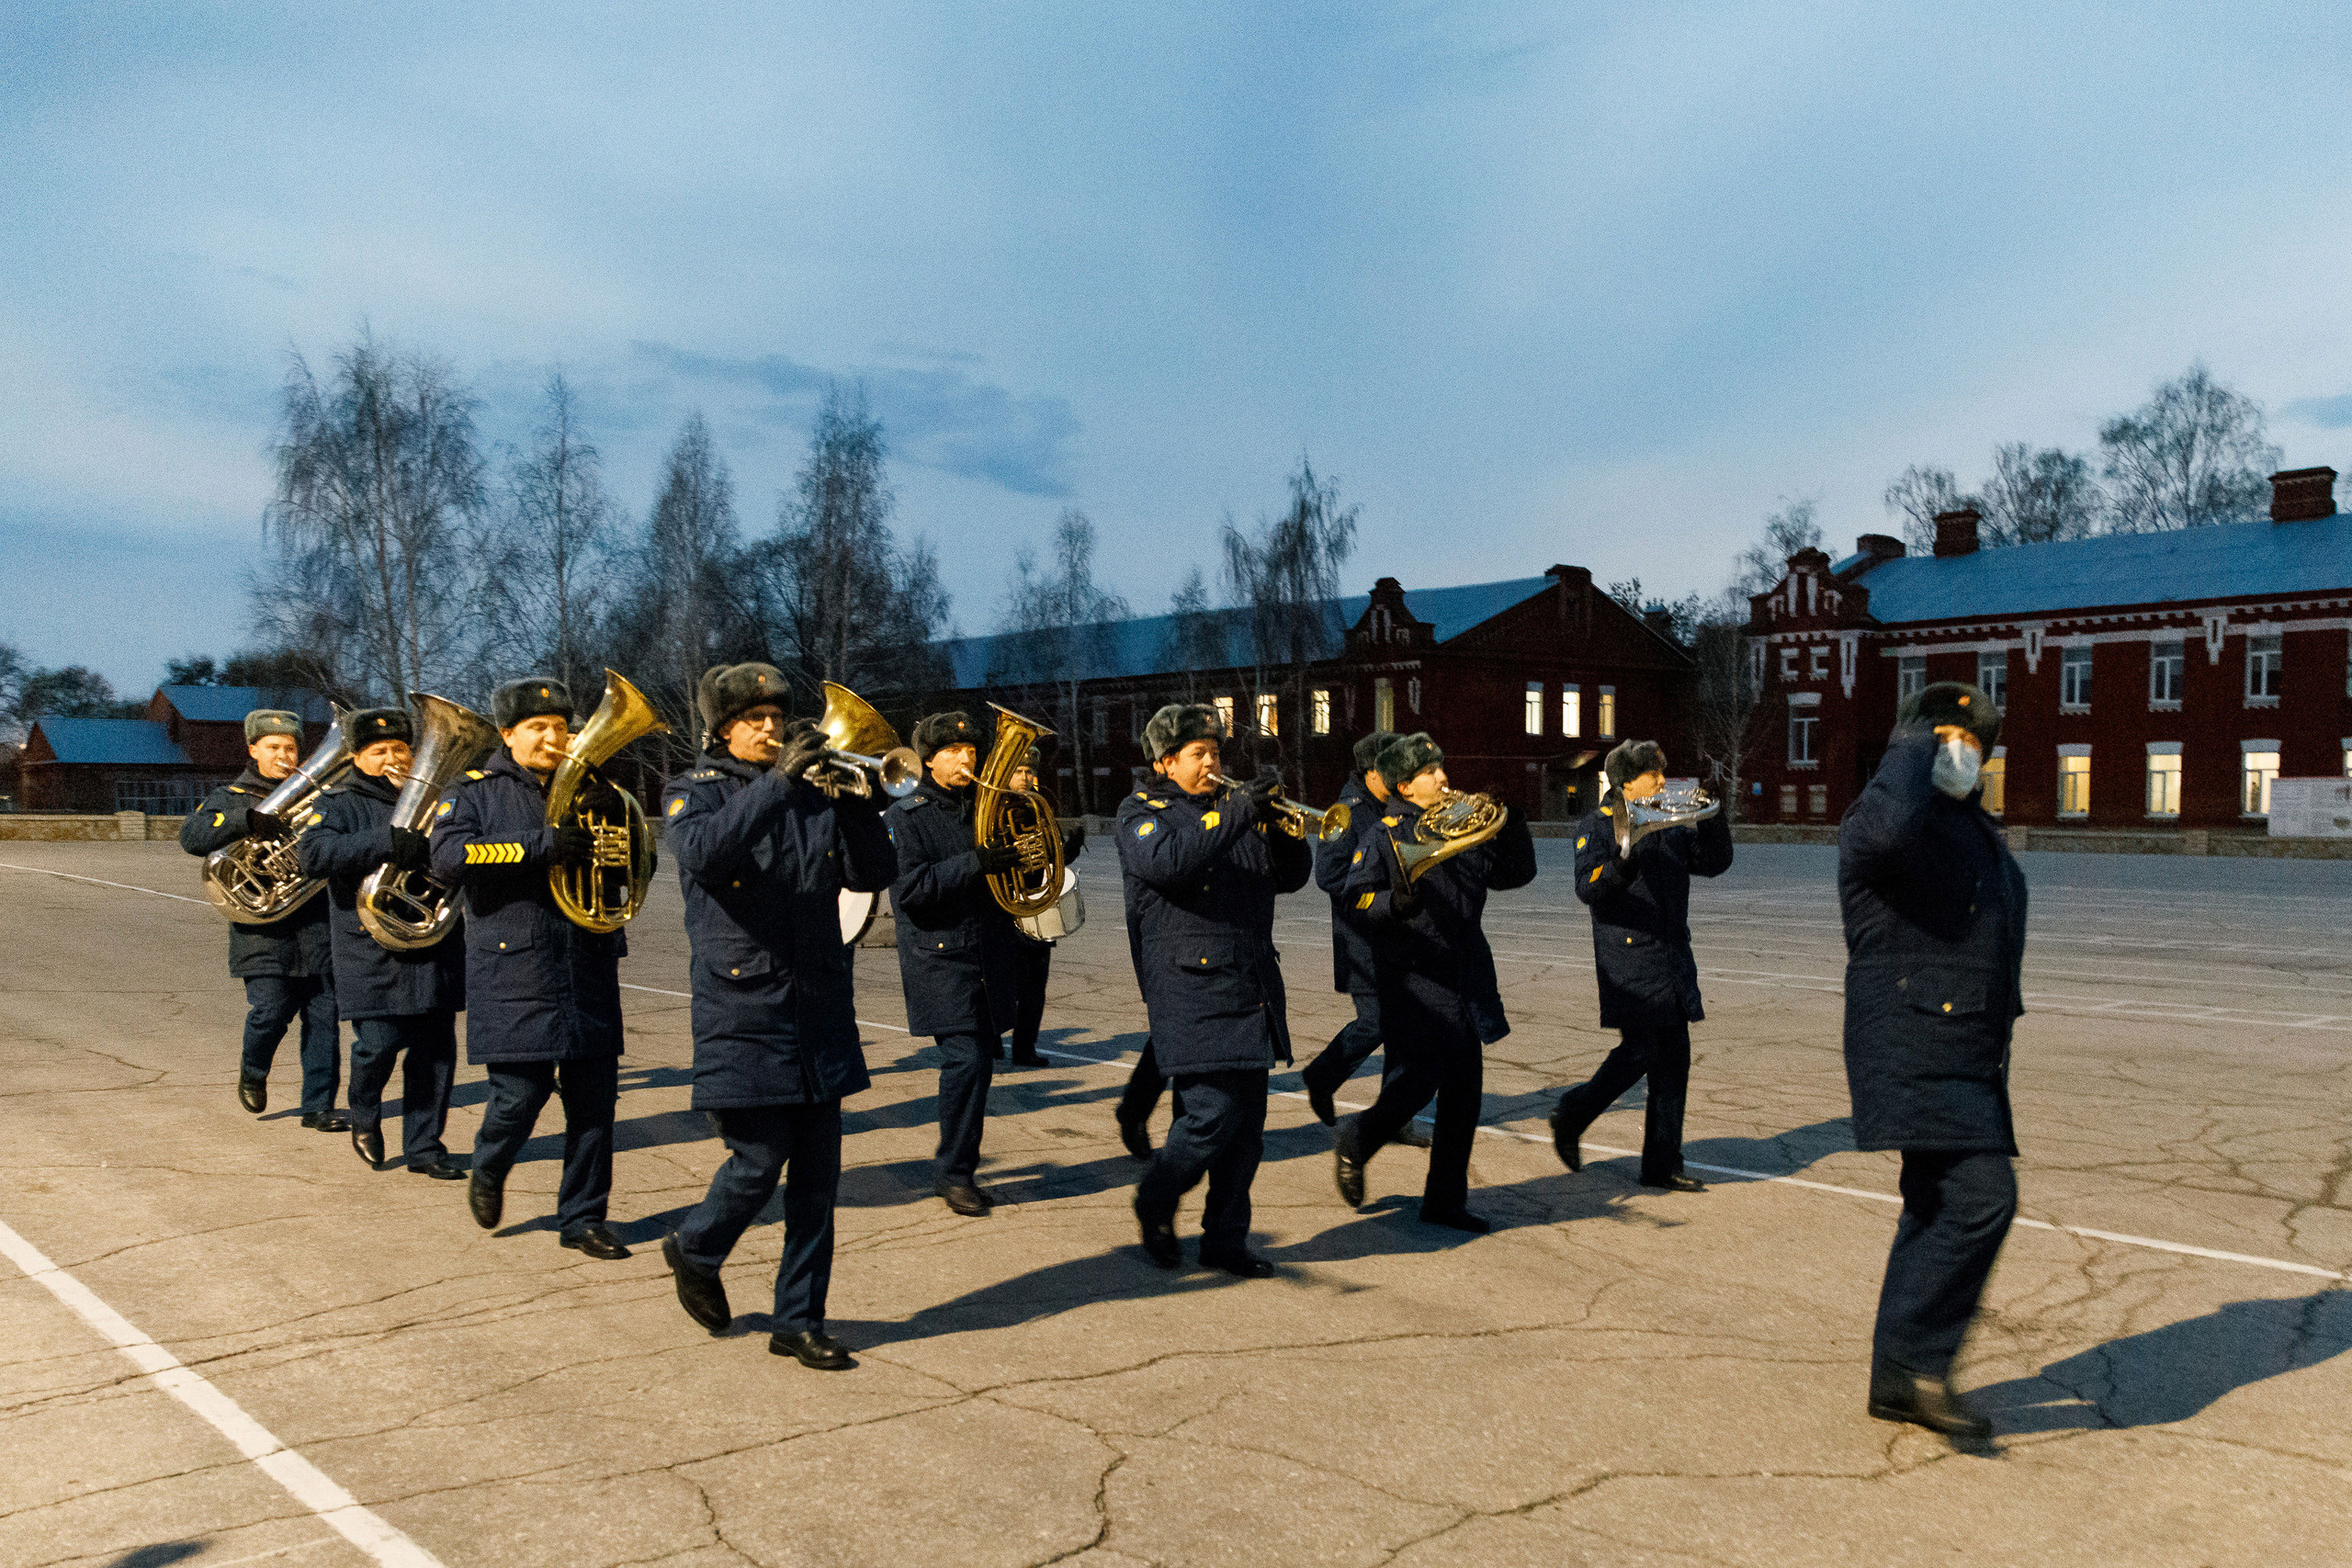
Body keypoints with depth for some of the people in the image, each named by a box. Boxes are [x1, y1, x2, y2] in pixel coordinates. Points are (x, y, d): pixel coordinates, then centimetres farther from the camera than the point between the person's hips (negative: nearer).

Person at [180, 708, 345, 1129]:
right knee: (271, 1009, -11)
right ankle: (253, 1071, 22)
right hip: (263, 928, -2)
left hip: (317, 924, 2)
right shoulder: (232, 797, 8)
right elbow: (193, 837, -9)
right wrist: (246, 819, -24)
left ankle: (319, 1106, 8)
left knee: (323, 1015, -1)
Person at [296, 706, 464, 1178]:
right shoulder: (341, 805, 3)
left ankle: (424, 1147, 15)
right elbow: (313, 854, -16)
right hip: (373, 953, -4)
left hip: (434, 947, 4)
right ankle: (365, 1115, 24)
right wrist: (387, 843, -25)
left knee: (436, 1050, 3)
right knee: (379, 1043, -8)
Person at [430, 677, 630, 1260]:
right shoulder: (475, 792, 3)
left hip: (588, 972, 4)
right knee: (520, 1095, -6)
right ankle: (488, 1173, 27)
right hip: (514, 977, -4)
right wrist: (540, 846, -23)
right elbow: (447, 860, -15)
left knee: (594, 1100, 3)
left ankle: (582, 1218, 16)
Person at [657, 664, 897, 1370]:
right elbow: (703, 851, -25)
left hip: (820, 1008, 5)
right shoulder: (696, 791, -1)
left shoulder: (812, 793, 11)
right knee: (759, 1162, -2)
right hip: (744, 1013, -4)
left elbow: (875, 874, 4)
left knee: (817, 1175, 6)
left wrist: (853, 801, -11)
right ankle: (694, 1247, 30)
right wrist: (777, 781, -29)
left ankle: (800, 1321, 18)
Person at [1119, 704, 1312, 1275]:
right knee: (1213, 1113, -11)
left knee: (1246, 1124, 7)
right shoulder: (1143, 812, 1)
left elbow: (1292, 876, 13)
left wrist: (1279, 822, -5)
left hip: (1252, 986, 6)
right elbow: (1167, 863, -21)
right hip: (1193, 989, -6)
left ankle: (1226, 1239, 18)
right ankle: (1154, 1202, 14)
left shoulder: (1236, 810, 19)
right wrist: (1238, 811, -23)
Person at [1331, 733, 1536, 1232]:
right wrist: (1395, 902, -35)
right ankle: (1354, 1143, 22)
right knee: (1414, 1086, -6)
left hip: (1463, 982, 7)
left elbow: (1514, 874, 16)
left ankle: (1446, 1200, 18)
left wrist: (1513, 821, 3)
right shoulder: (1386, 834, -6)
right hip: (1412, 981, -6)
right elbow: (1355, 896, -16)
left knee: (1464, 1093, 7)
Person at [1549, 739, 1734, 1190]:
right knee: (1642, 1048, -10)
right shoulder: (1598, 825, -6)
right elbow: (1587, 888, -18)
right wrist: (1622, 861, -36)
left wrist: (1713, 816, 4)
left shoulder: (1670, 824, 15)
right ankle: (1571, 1115, 13)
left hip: (1671, 957, 7)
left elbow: (1714, 862, 18)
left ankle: (1662, 1165, 13)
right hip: (1629, 957, -7)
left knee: (1674, 1057, 5)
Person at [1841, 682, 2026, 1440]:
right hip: (1914, 1045, -10)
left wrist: (1995, 1045, 26)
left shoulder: (1978, 827, 19)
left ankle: (1897, 1379, 22)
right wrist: (1914, 749, -21)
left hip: (1970, 1055, 10)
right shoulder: (1881, 815, -11)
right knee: (1981, 1195, -18)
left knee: (1937, 1209, 13)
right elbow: (1888, 830, -39)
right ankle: (1917, 1361, -4)